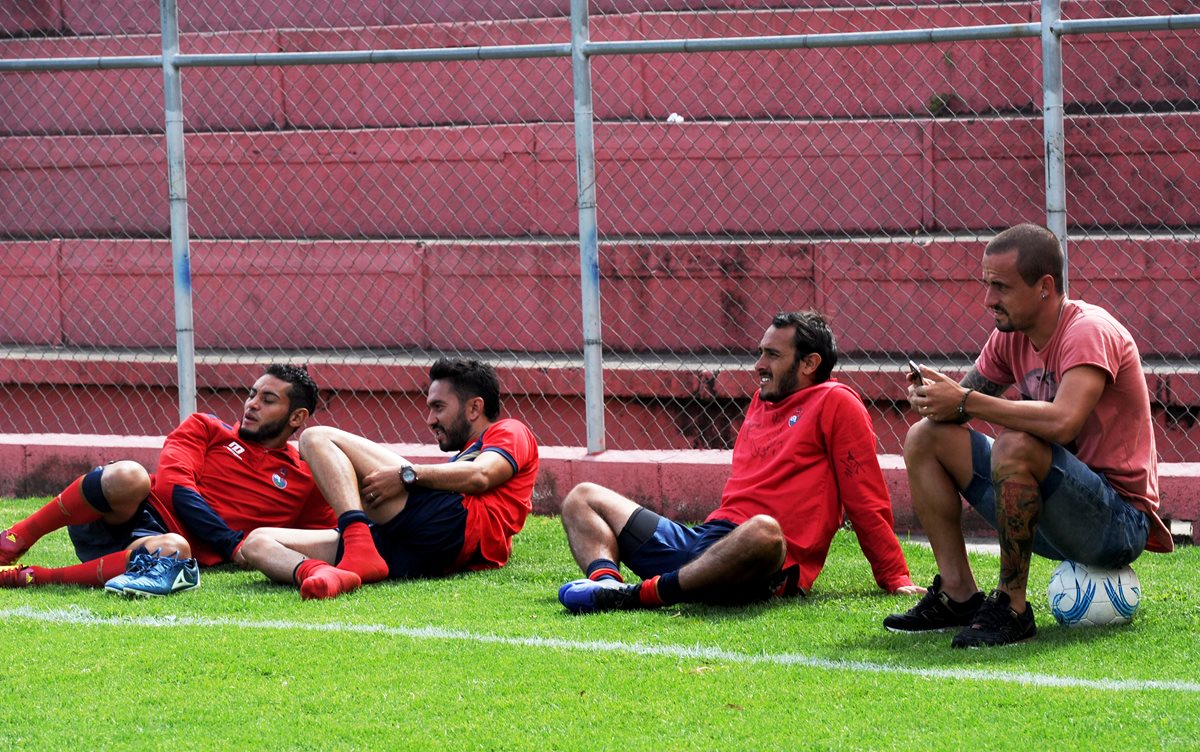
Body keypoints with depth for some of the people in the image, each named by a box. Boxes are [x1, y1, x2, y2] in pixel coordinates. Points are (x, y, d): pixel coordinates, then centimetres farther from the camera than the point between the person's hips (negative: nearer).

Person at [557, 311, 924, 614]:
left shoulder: (834, 402, 1)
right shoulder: (761, 401, 25)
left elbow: (867, 503, -1)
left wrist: (896, 580, -3)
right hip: (702, 539, 9)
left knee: (762, 532, -45)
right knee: (583, 498, 10)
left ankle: (645, 594, -40)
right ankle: (606, 579, -22)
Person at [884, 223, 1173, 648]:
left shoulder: (1089, 331, -18)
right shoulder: (1012, 336, 6)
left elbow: (1063, 422, -35)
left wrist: (967, 402, -27)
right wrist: (932, 396, -14)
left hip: (1121, 522, -9)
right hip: (1051, 519, 9)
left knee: (1015, 446, -35)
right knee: (925, 438, 3)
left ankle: (1012, 608, -24)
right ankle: (958, 596, 0)